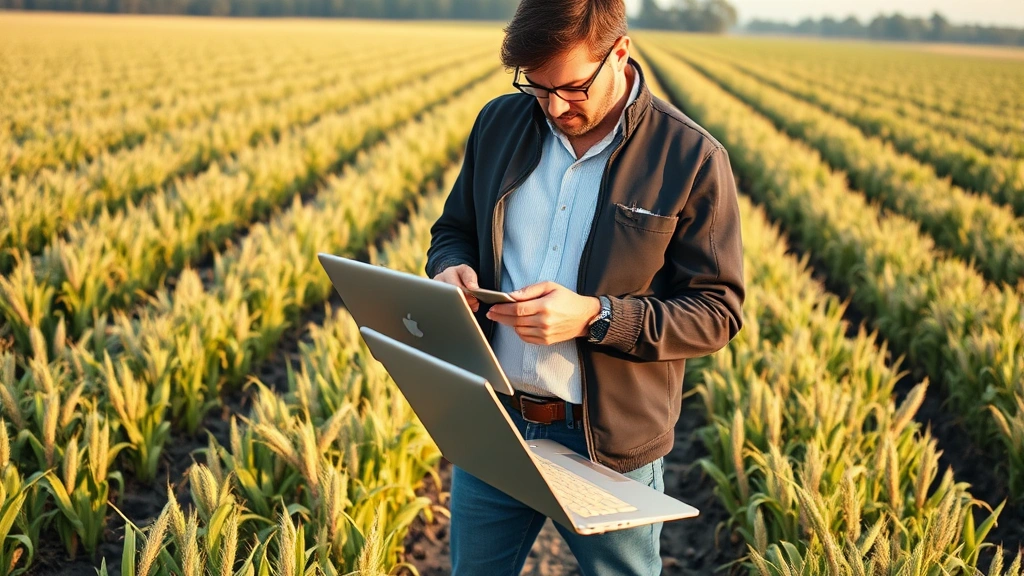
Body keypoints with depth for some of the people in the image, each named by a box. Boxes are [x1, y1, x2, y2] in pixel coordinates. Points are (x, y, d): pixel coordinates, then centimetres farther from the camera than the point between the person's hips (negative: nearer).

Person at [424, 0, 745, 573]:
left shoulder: (693, 160, -12)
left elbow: (717, 312, -11)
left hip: (608, 441, -4)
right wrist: (452, 269, -10)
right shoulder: (499, 123, 2)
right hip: (490, 421, 4)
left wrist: (594, 316, -25)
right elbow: (454, 230, 15)